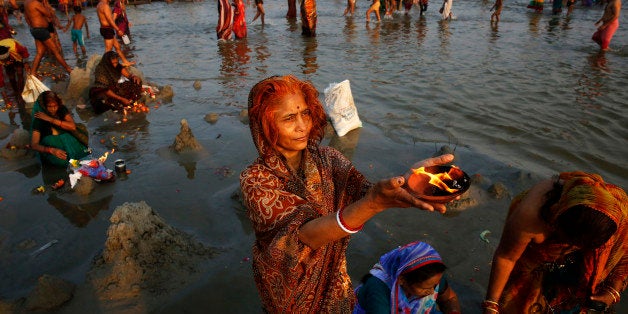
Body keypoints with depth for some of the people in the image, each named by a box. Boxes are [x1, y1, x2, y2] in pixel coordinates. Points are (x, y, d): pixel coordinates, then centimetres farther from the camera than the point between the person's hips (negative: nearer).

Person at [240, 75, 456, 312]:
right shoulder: (255, 179, -27)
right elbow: (304, 235, -40)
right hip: (290, 290, -3)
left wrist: (408, 181, -51)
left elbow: (364, 190, -28)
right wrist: (374, 202, -56)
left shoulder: (326, 158, -13)